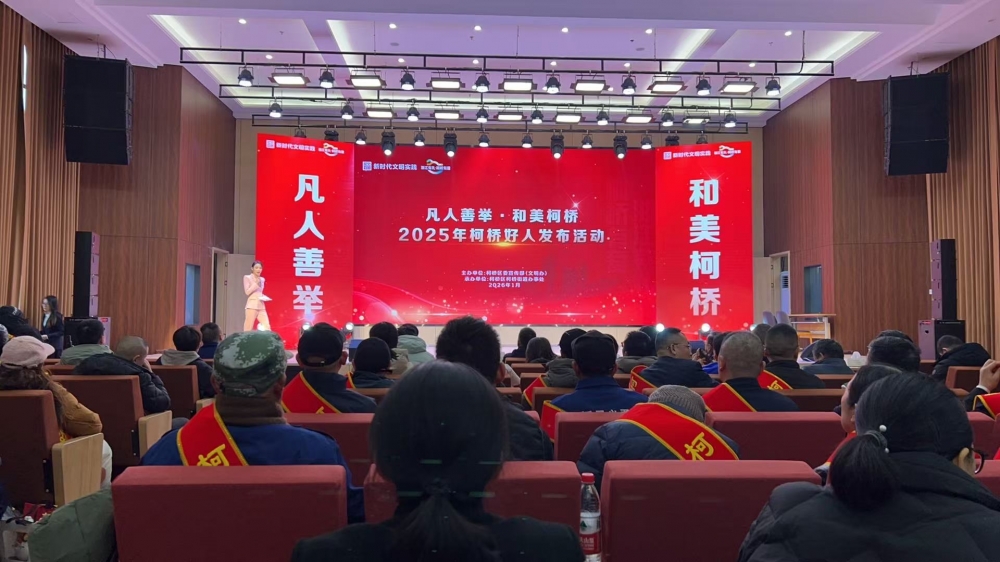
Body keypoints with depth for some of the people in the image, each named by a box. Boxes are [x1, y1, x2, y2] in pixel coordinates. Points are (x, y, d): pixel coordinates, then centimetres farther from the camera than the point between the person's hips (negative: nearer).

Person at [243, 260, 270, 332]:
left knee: (267, 327, -6)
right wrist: (256, 283, -11)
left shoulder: (262, 279, 16)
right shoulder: (247, 278, 1)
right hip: (252, 305, -5)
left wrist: (264, 297, 5)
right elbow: (247, 292, -9)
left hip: (261, 306, 5)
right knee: (248, 329, -5)